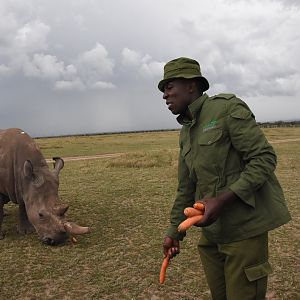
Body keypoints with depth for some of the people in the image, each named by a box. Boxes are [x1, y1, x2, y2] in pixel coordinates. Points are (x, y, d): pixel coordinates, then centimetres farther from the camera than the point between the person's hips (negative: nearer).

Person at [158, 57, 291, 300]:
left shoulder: (227, 107, -10)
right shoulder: (185, 134, 12)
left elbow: (264, 158, -16)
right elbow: (186, 189, 16)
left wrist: (222, 200, -24)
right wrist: (174, 231, 15)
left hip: (243, 229, -7)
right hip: (211, 233, 7)